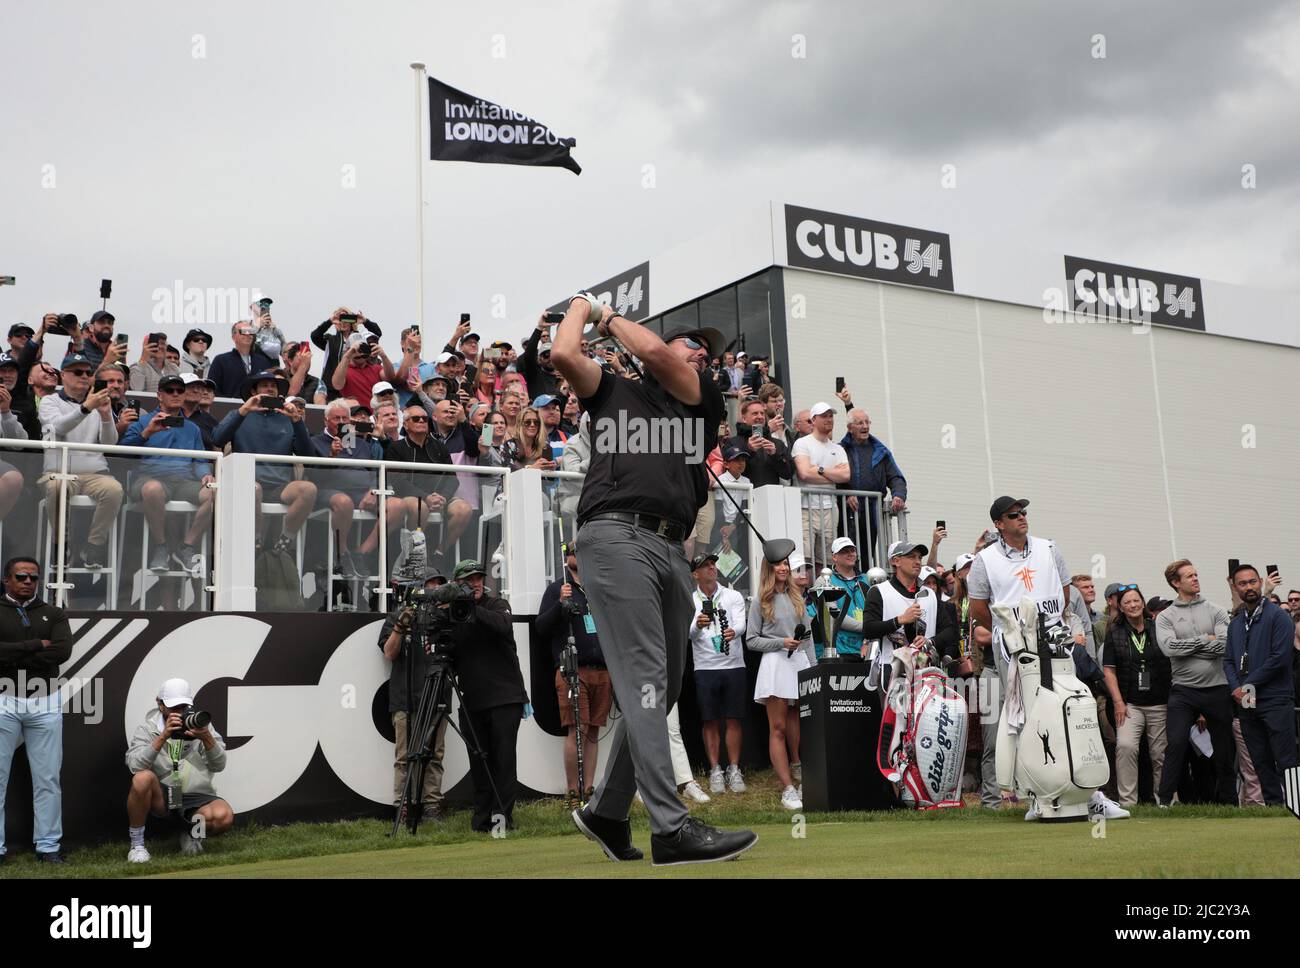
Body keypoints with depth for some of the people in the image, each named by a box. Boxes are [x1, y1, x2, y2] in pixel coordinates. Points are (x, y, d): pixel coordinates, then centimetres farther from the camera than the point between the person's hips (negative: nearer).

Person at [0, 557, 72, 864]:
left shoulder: (53, 614, 10)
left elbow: (63, 651, -8)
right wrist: (37, 645, -12)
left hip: (45, 705, 2)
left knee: (47, 779, 2)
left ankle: (48, 846, 8)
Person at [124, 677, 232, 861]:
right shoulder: (147, 728, 3)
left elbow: (218, 766, -3)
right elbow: (135, 766, -15)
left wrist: (207, 738, -21)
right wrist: (163, 736, -24)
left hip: (197, 797, 1)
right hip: (161, 798, -1)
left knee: (224, 816, -29)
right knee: (143, 778, -33)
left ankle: (193, 833, 8)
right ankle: (137, 844, -12)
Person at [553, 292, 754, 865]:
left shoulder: (705, 403, 26)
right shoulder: (614, 391, 20)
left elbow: (654, 353, 9)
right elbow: (564, 355, 2)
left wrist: (610, 316, 24)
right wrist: (582, 304, 21)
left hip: (673, 551, 6)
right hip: (617, 537, -5)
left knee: (661, 692, 5)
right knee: (644, 682, -15)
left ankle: (606, 812, 18)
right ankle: (670, 827, -21)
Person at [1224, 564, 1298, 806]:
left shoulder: (1277, 616, -5)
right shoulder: (1235, 623, 15)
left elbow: (1280, 657, -14)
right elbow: (1228, 660, 14)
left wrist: (1249, 684, -11)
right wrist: (1236, 688, -5)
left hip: (1275, 700, -6)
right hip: (1246, 703, 6)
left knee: (1285, 761, -6)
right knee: (1261, 763, 10)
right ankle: (1273, 805, 17)